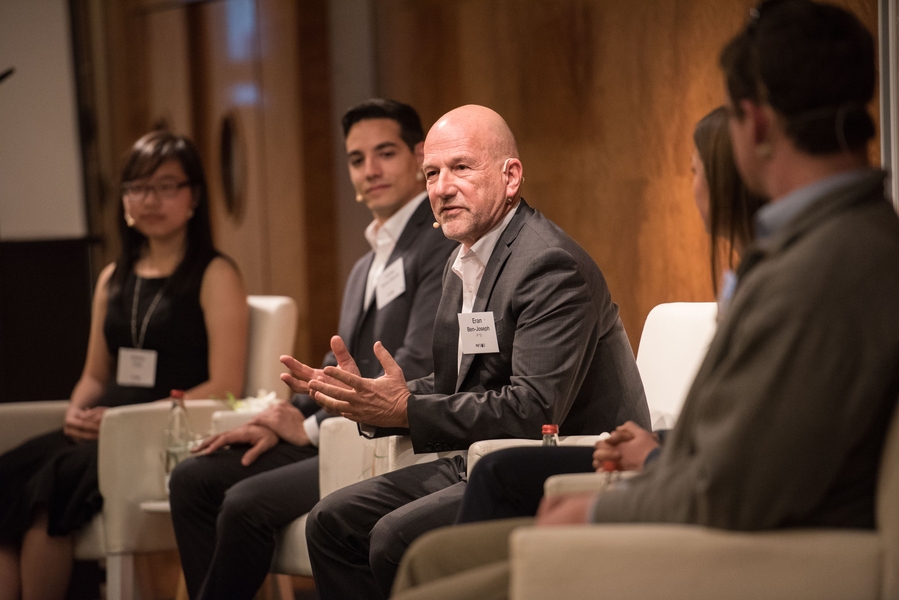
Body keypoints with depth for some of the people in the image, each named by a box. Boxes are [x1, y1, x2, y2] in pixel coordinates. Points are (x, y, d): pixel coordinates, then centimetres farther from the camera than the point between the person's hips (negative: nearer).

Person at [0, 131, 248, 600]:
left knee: (48, 488, -32)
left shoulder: (214, 276, 2)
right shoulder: (114, 279, 23)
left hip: (171, 436, -6)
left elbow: (224, 386, -7)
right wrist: (77, 413, 2)